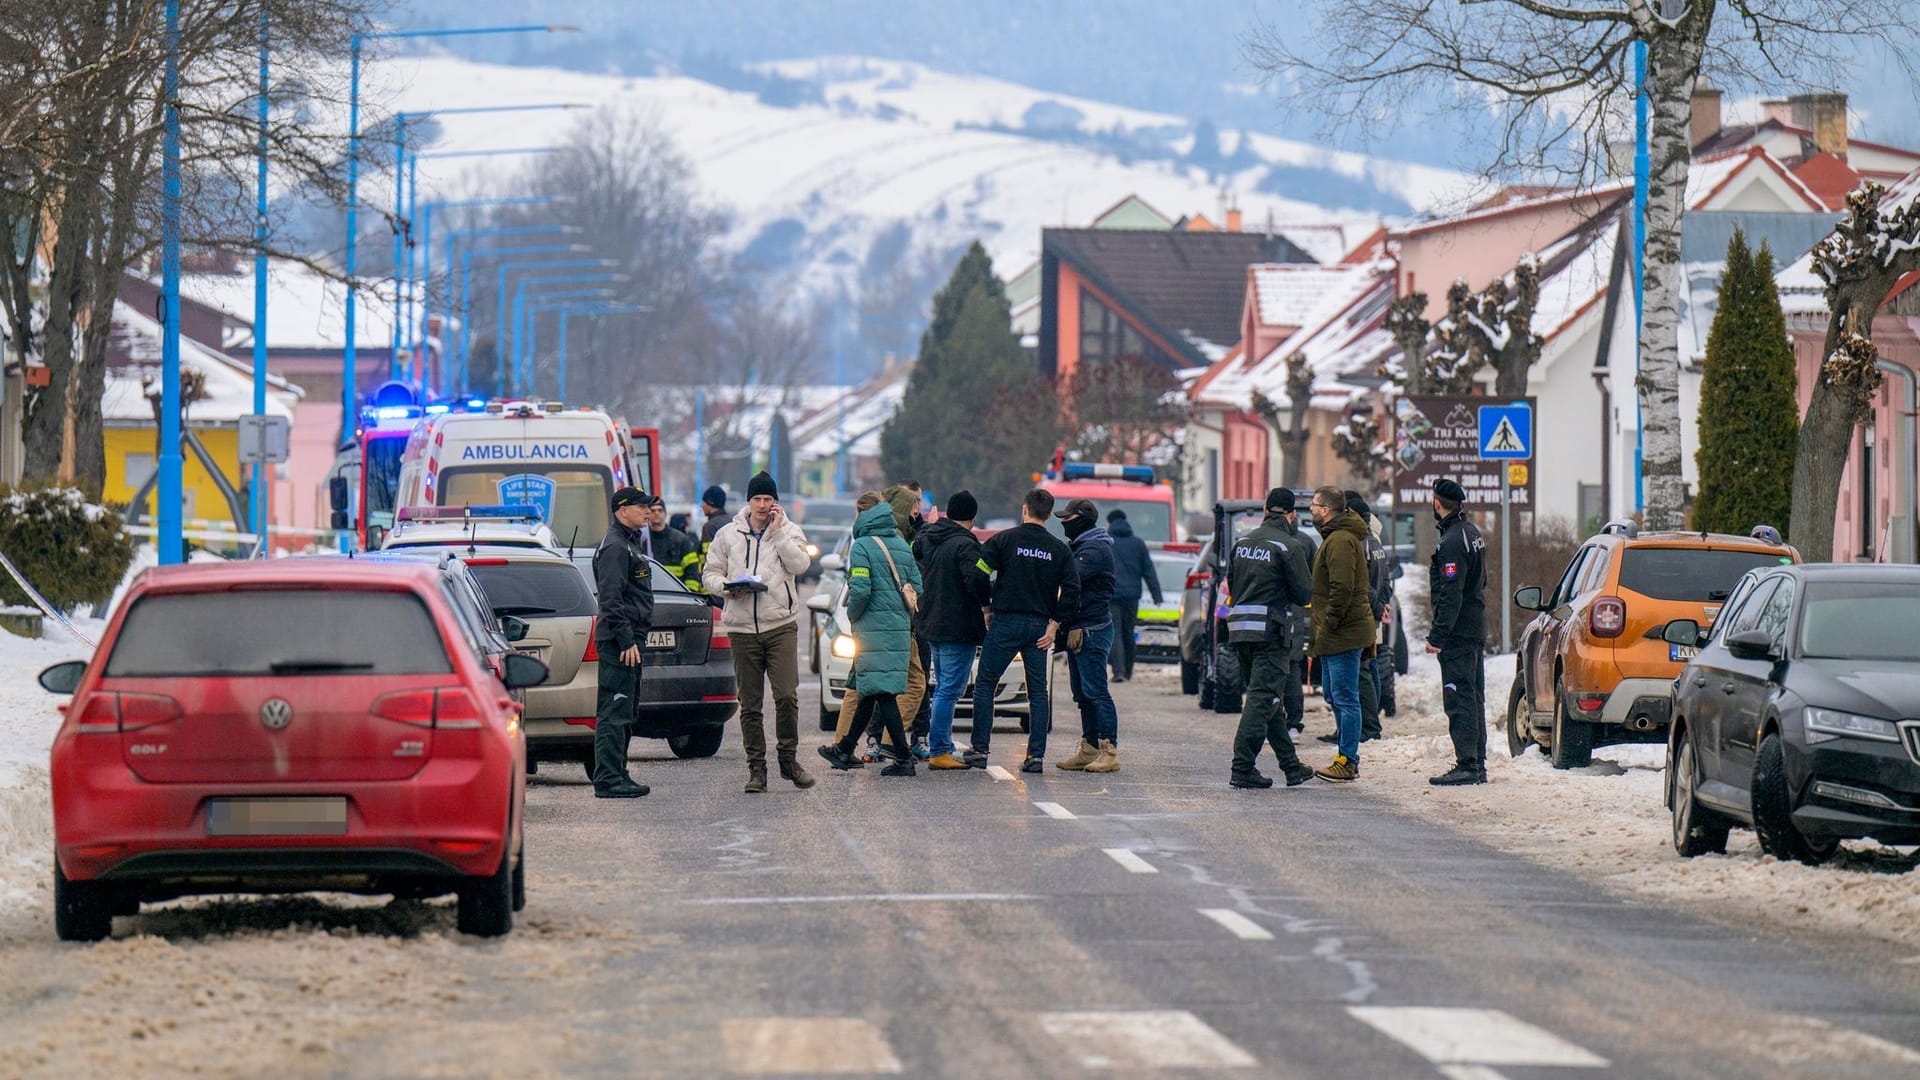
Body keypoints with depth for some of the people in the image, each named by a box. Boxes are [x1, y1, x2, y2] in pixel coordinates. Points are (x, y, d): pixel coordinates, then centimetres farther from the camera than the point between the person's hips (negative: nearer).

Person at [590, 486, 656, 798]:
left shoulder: (630, 543, 20)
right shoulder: (614, 547, -13)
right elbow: (611, 599, -21)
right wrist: (626, 641, -24)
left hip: (630, 638, 11)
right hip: (619, 641, -11)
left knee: (626, 713, 15)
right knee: (614, 712, -11)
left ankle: (618, 776, 21)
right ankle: (608, 780, -13)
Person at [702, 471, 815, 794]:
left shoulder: (789, 531, 6)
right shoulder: (728, 534, 10)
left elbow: (800, 564, -11)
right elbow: (710, 573, 13)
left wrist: (778, 532, -11)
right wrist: (726, 586, -8)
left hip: (781, 624, -2)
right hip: (742, 627, 2)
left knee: (787, 695, -11)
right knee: (749, 703, 4)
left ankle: (788, 757, 5)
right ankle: (756, 765, 10)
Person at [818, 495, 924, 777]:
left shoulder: (862, 547, -10)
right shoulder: (902, 546, 11)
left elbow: (860, 590, -17)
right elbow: (917, 587, 12)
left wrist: (852, 614, 0)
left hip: (873, 628, -8)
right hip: (900, 628, 8)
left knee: (882, 693, -7)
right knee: (870, 692, 16)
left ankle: (903, 758, -13)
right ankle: (845, 749, 28)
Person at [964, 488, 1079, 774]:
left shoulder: (1004, 540, -4)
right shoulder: (1059, 549, 4)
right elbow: (1072, 590, -2)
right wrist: (1054, 624, 2)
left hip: (1006, 622, -3)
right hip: (1040, 627, 3)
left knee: (984, 685, 8)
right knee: (1038, 691, 9)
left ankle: (979, 750, 4)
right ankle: (1036, 755, 2)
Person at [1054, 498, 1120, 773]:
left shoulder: (1096, 549, -13)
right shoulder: (1080, 547, 20)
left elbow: (1071, 576, -26)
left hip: (1093, 629, -10)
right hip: (1078, 630, 10)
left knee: (1096, 692, -12)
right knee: (1083, 693, 12)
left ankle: (1109, 752, -13)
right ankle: (1089, 749, 16)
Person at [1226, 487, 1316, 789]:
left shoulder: (1242, 543, 11)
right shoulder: (1288, 546, -10)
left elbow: (1231, 585, 17)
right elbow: (1304, 594, -9)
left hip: (1240, 628, 7)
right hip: (1271, 631, -7)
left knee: (1266, 698, 15)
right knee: (1262, 699, -7)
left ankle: (1291, 766, 22)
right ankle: (1242, 769, -14)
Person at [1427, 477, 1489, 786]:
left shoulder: (1452, 541, -17)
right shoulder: (1471, 533, 15)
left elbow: (1450, 594, -22)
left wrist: (1438, 635, -22)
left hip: (1458, 633, -10)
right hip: (1476, 630, 10)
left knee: (1459, 699, -9)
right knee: (1473, 698, 13)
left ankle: (1467, 765, -12)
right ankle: (1477, 765, 17)